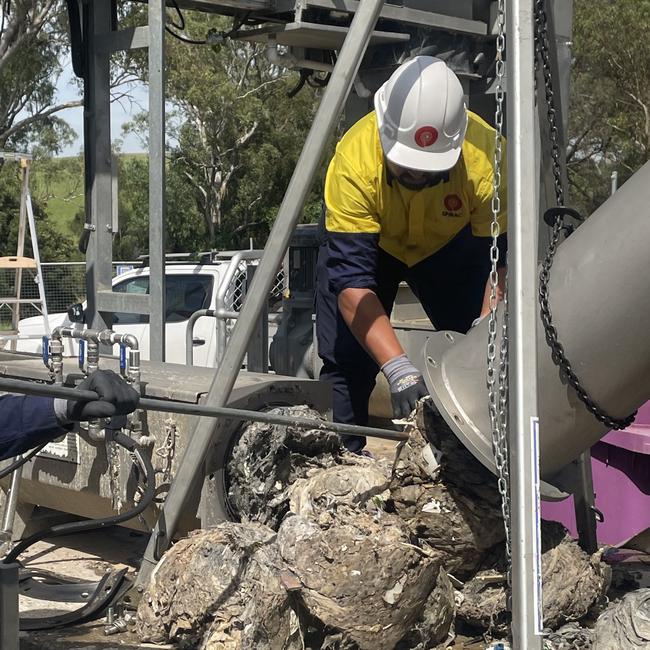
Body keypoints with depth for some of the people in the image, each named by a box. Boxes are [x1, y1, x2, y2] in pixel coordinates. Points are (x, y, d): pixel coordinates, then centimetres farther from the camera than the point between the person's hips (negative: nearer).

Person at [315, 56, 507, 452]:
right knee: (346, 357, -10)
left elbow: (501, 260, -30)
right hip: (367, 239, -1)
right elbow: (352, 282, -41)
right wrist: (398, 368, -50)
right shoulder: (354, 161, -40)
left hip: (450, 242, 1)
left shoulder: (487, 156, -36)